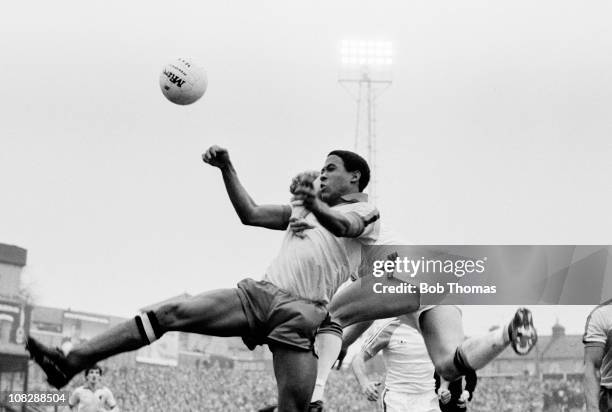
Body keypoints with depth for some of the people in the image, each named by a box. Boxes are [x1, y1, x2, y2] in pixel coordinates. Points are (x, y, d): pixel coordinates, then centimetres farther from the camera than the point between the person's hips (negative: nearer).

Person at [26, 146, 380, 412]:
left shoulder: (365, 211, 12)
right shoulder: (307, 209, 32)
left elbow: (343, 226, -13)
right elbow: (250, 214, 26)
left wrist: (318, 208, -35)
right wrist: (227, 168, 15)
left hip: (301, 310, -5)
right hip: (260, 291, 5)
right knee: (172, 313, -12)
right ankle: (72, 362, -17)